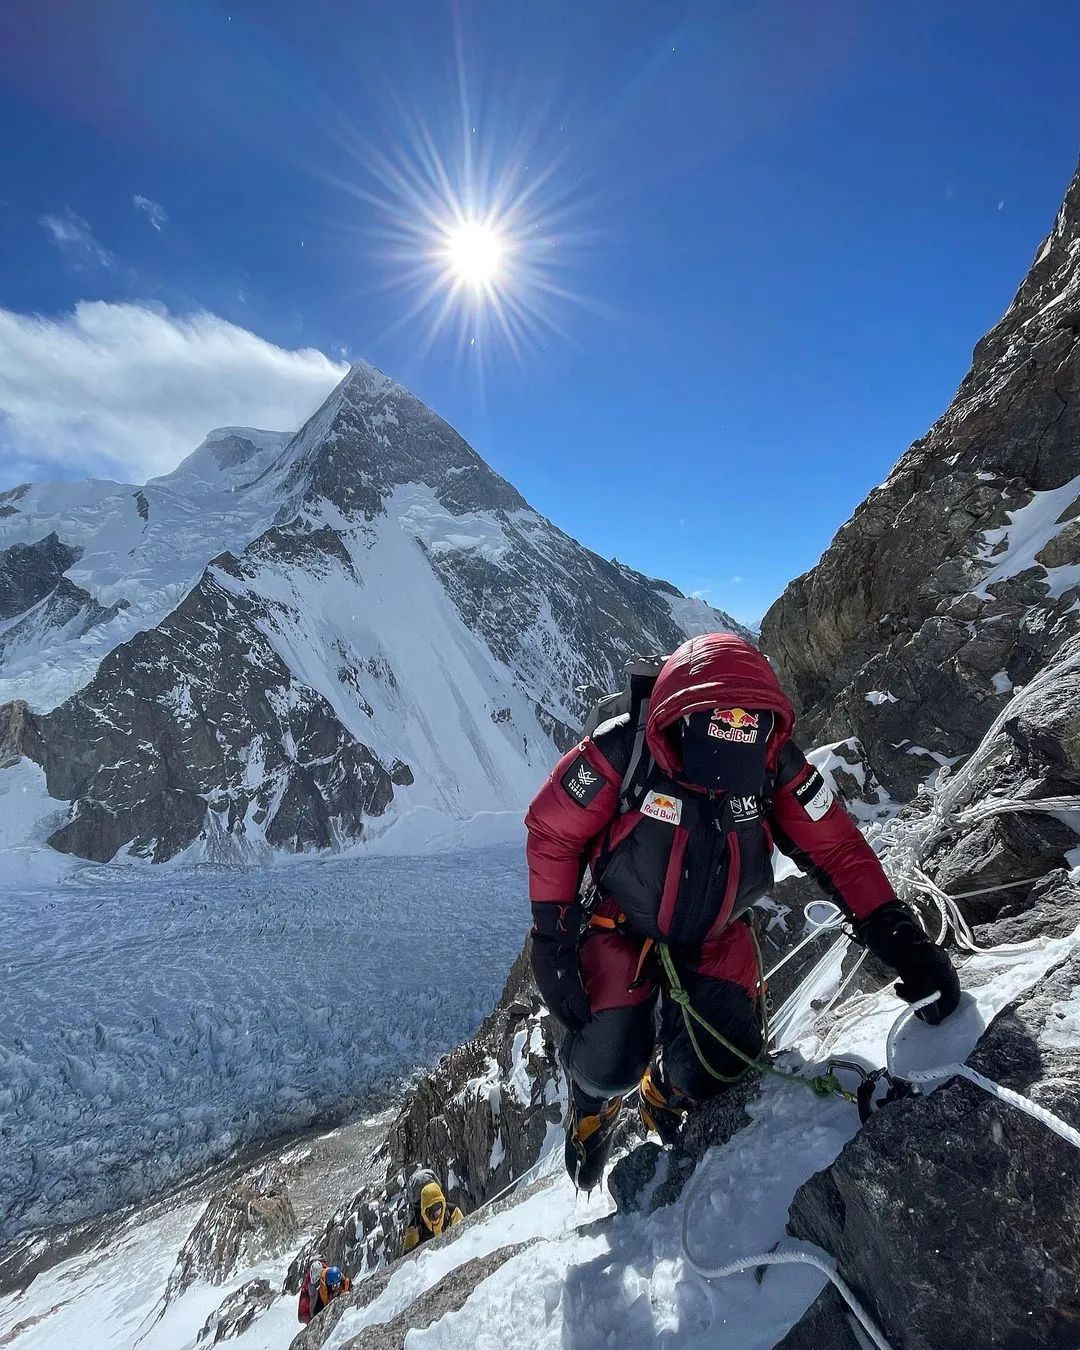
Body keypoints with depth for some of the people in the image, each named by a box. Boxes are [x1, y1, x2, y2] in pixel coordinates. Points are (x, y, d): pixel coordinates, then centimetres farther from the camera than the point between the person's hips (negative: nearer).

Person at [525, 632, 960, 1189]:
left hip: (717, 938, 3)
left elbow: (837, 848, -12)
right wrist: (552, 937, -16)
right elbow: (552, 832, -17)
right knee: (609, 1066, -14)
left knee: (718, 1069, -10)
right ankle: (595, 1099, 28)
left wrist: (900, 937, -22)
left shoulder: (775, 764, -19)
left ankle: (667, 1095, 31)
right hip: (623, 930, -2)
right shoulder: (621, 751, -29)